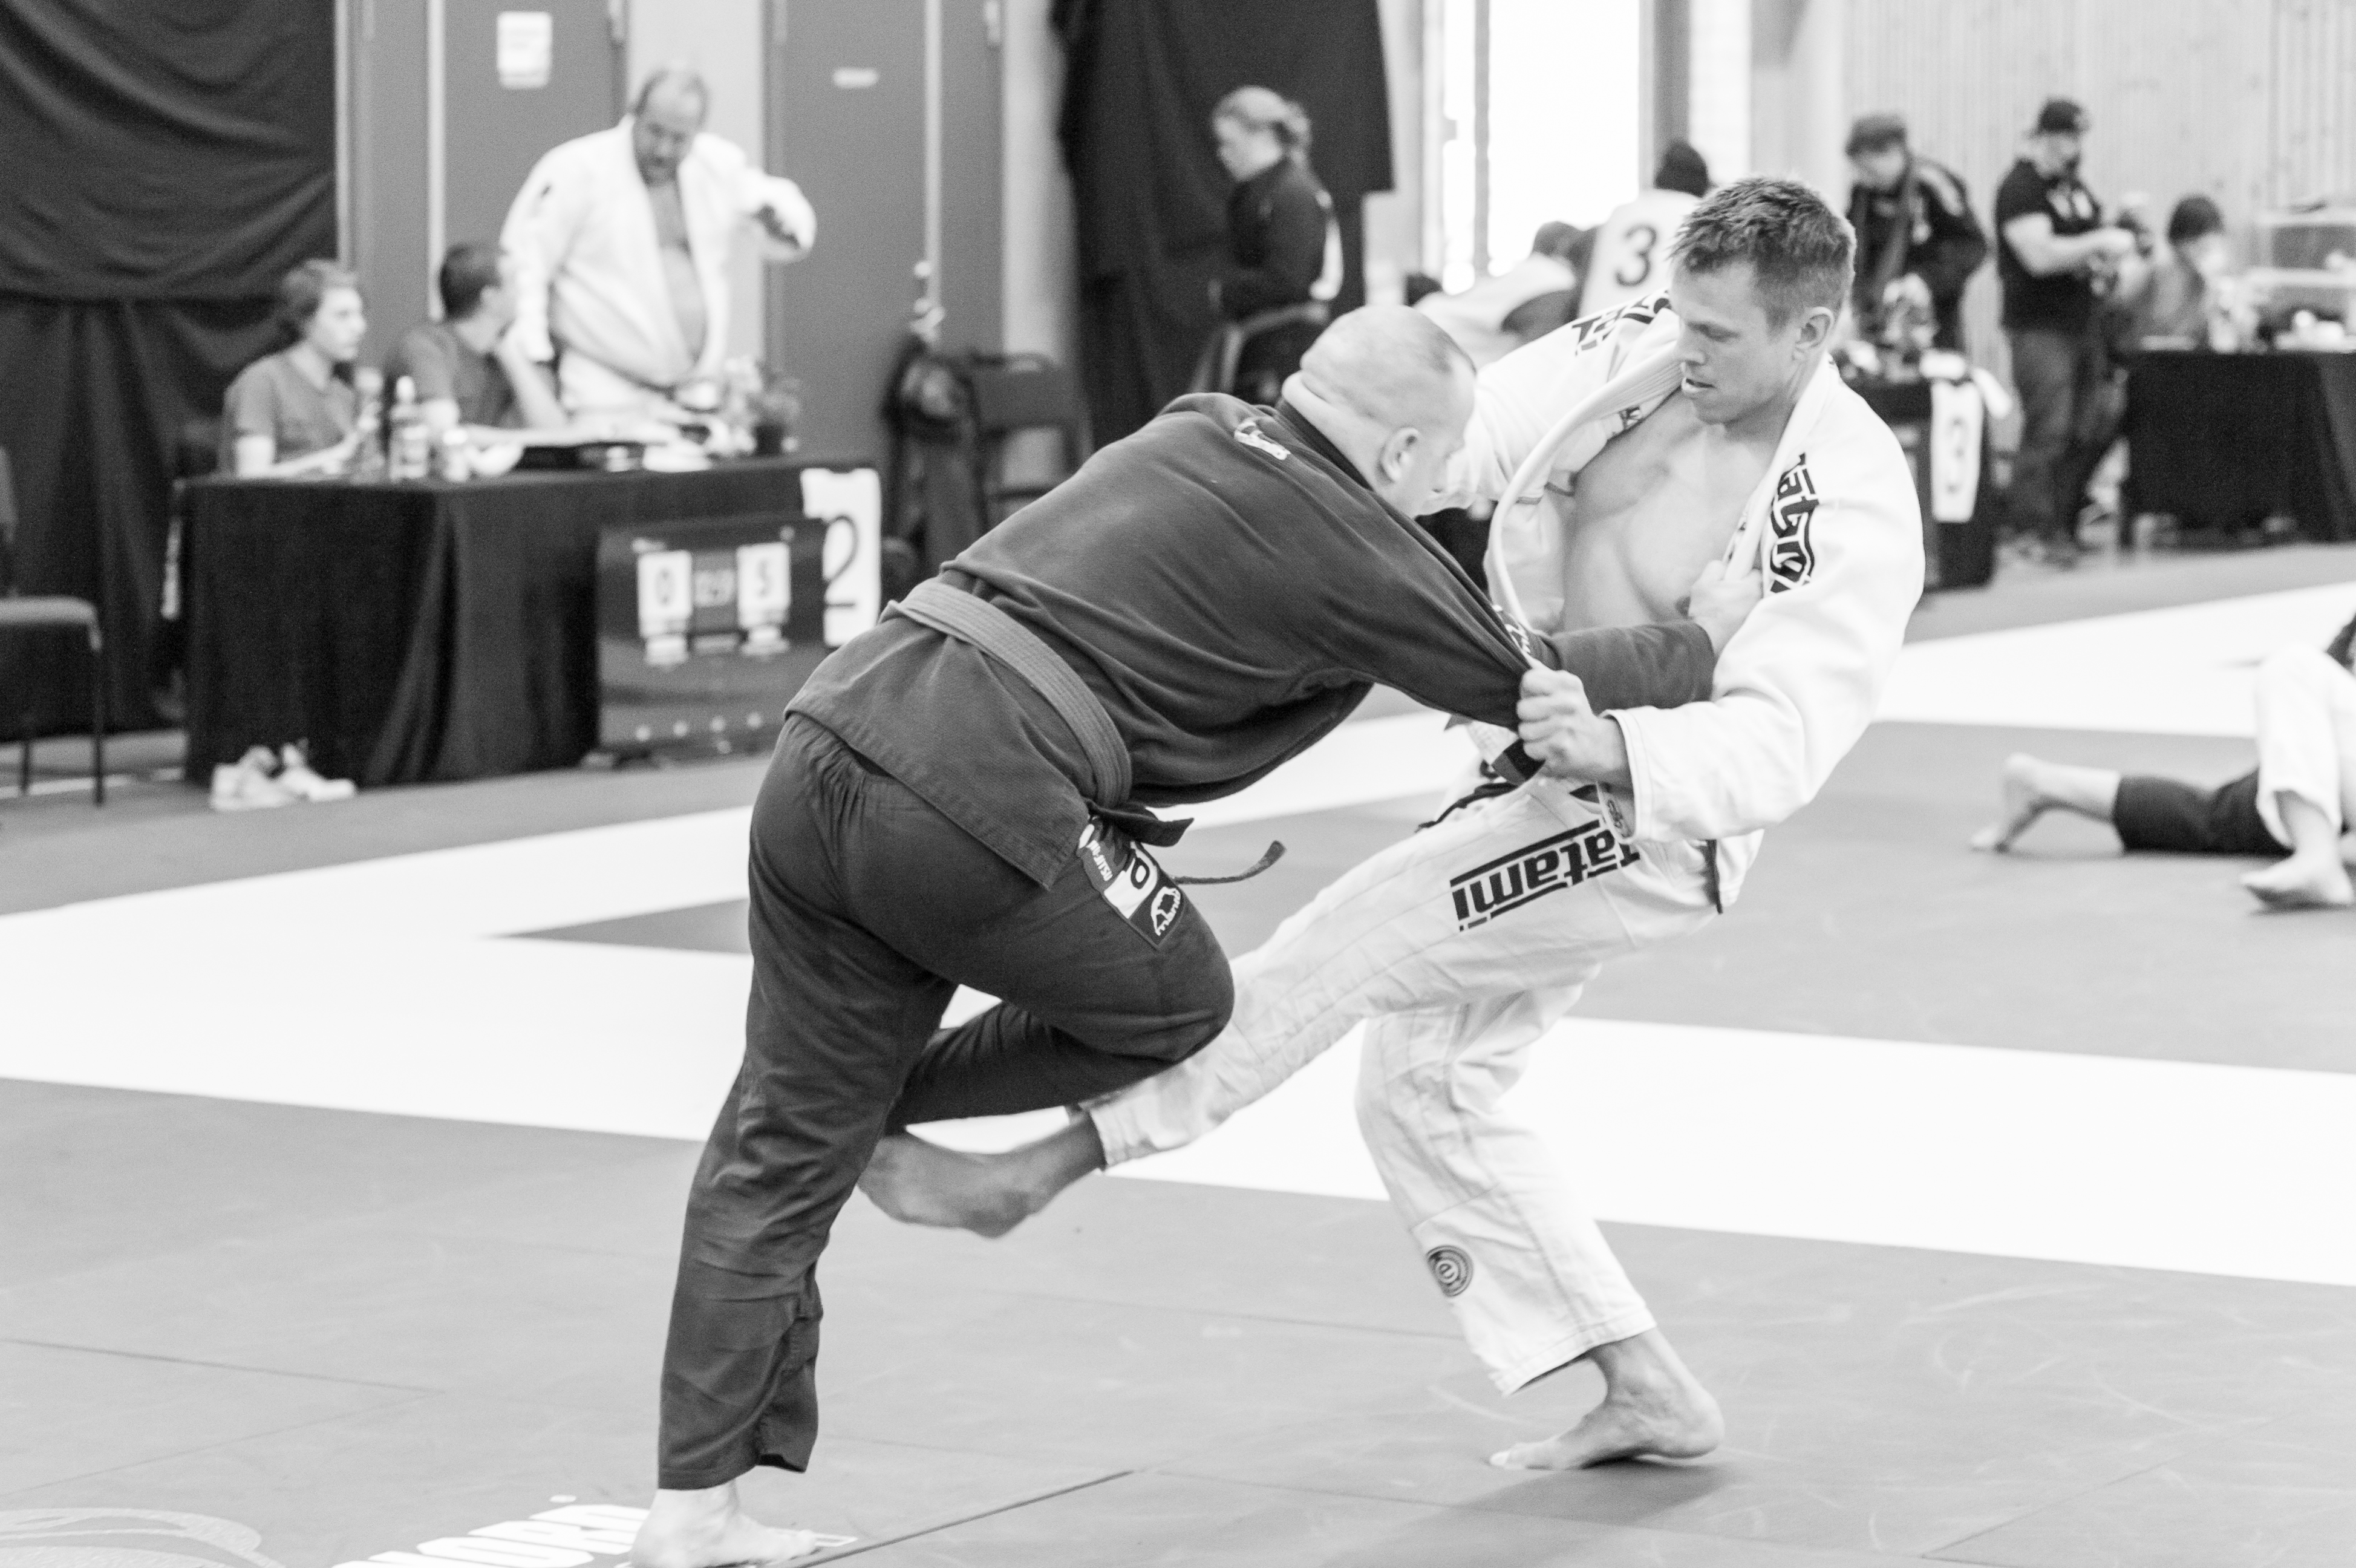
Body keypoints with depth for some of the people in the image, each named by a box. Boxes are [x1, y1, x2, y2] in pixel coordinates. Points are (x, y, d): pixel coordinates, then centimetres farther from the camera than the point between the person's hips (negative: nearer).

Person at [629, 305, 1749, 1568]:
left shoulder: (1192, 432, 22)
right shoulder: (1348, 548, 1)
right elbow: (1528, 683, 15)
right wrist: (1704, 646, 31)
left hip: (828, 737, 8)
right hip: (974, 801, -7)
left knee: (786, 1139, 11)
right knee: (1173, 1003, 19)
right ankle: (885, 1108, 19)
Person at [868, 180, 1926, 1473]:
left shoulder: (1855, 510, -25)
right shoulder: (1633, 358, -8)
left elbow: (1775, 742, -31)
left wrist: (1620, 748, -49)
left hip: (1655, 821, -8)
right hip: (1548, 781, 9)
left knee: (1345, 951, -20)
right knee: (1423, 1090, 13)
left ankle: (1036, 1170, -14)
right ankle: (1647, 1393, 17)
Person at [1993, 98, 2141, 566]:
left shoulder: (2074, 186, 16)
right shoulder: (2020, 189, -11)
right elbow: (2039, 255, -22)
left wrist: (2108, 254, 4)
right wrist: (2102, 242, -17)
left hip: (2081, 323, 9)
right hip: (2039, 328, -9)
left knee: (2092, 431, 7)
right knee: (2047, 430, -12)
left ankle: (2064, 523, 16)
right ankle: (2034, 531, -8)